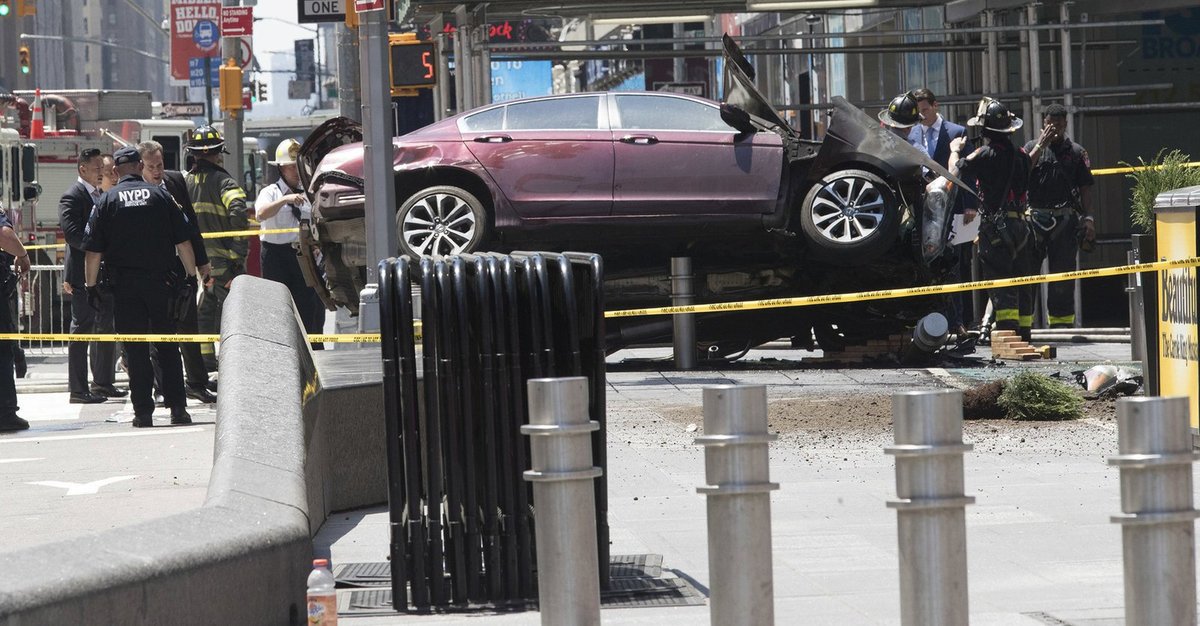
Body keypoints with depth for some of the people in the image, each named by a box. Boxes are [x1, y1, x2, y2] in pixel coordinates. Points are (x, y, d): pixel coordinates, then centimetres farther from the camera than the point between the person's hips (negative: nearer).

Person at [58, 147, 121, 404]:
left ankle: (103, 382, 24)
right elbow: (72, 233, -21)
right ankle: (78, 389, -2)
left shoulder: (100, 196, 16)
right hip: (83, 275, -9)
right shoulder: (72, 197, -10)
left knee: (106, 328, 13)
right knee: (81, 330, -5)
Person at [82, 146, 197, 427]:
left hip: (125, 284, -1)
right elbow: (183, 241, 2)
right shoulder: (160, 195, 2)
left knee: (136, 350, 3)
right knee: (168, 346, 8)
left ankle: (143, 411, 1)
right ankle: (177, 407, 5)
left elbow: (94, 249, -2)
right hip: (161, 281, 1)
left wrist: (91, 285, 5)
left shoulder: (107, 200, 1)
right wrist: (191, 274, 11)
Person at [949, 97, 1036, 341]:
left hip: (996, 227, -6)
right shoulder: (1020, 154, 9)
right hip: (1020, 224, 6)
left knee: (1000, 285, -8)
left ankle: (1008, 332, -17)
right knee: (1021, 284, 12)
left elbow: (955, 171, -5)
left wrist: (955, 151, 16)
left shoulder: (986, 154, -11)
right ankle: (1023, 336, 16)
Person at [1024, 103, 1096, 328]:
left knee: (1063, 272, 2)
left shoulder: (1076, 151, 10)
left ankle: (1062, 321, 8)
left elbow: (1084, 188, 7)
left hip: (1065, 219, 0)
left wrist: (1087, 218, -3)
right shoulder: (1032, 147, 12)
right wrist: (1041, 145, -8)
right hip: (1035, 215, 0)